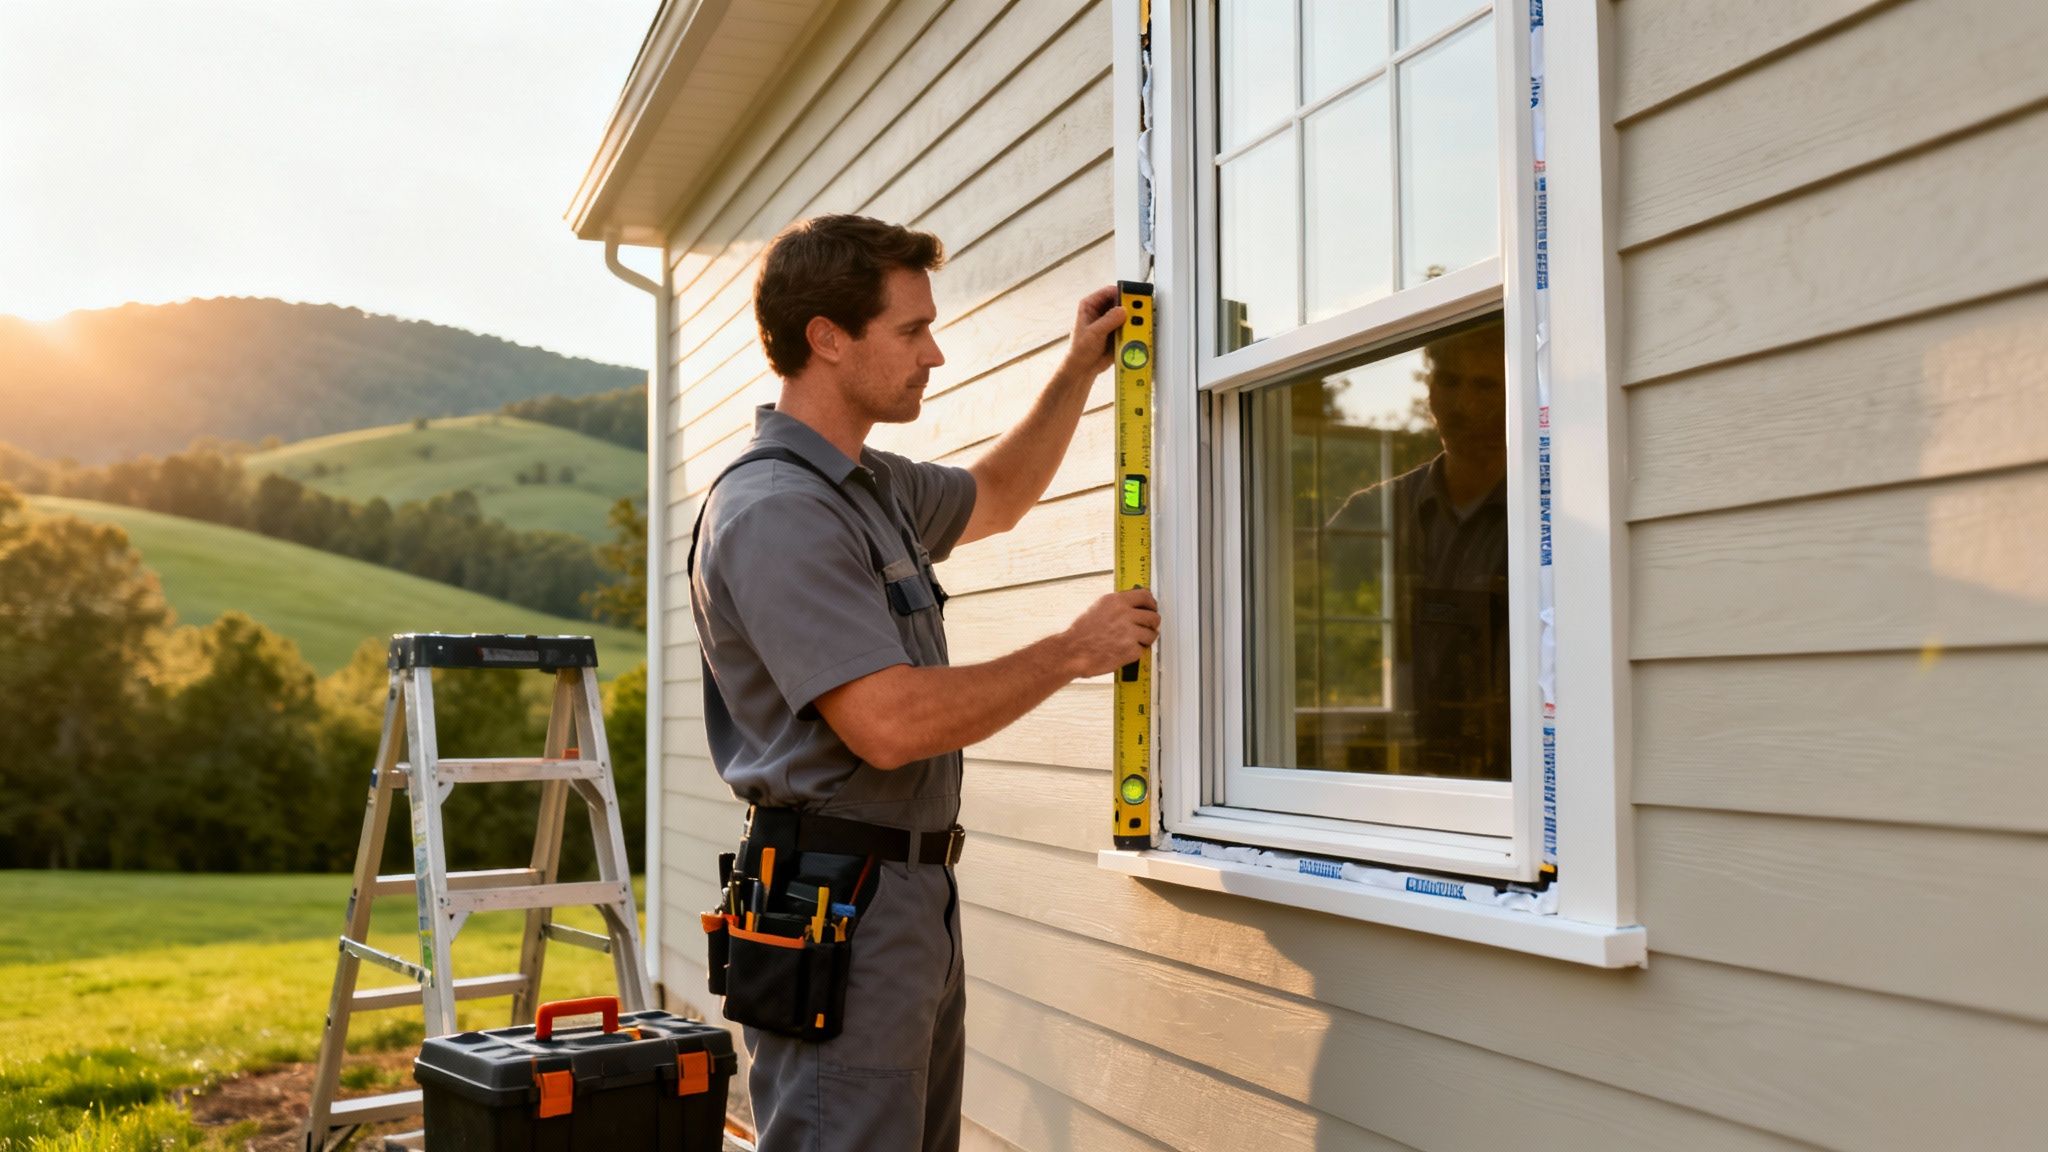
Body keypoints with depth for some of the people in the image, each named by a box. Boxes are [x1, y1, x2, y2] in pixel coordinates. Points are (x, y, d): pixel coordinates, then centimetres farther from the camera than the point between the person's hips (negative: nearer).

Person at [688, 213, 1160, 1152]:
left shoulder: (873, 485, 13)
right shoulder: (776, 511, -19)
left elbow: (995, 499, 33)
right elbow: (892, 723, -26)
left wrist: (1079, 371, 23)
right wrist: (1074, 651, -14)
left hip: (915, 896, 10)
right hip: (835, 900, -10)